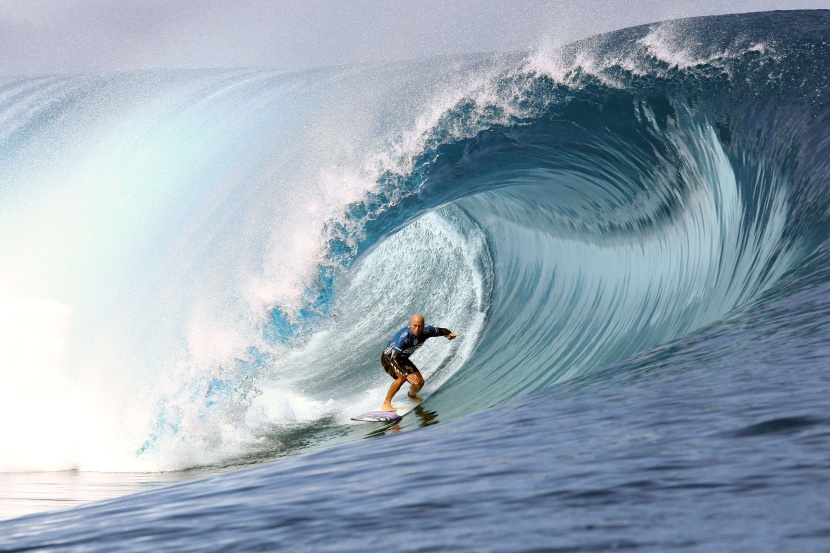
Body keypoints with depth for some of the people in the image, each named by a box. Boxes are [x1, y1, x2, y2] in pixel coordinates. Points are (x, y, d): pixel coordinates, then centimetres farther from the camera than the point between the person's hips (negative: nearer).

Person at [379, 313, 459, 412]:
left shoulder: (426, 332, -21)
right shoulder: (404, 337, -40)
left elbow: (442, 330, -3)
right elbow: (394, 359, -43)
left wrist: (449, 334, -27)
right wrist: (407, 374, -53)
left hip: (403, 359, 7)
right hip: (388, 358, -6)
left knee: (419, 382, 0)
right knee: (402, 377, -33)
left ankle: (411, 395, 36)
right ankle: (386, 404, -22)